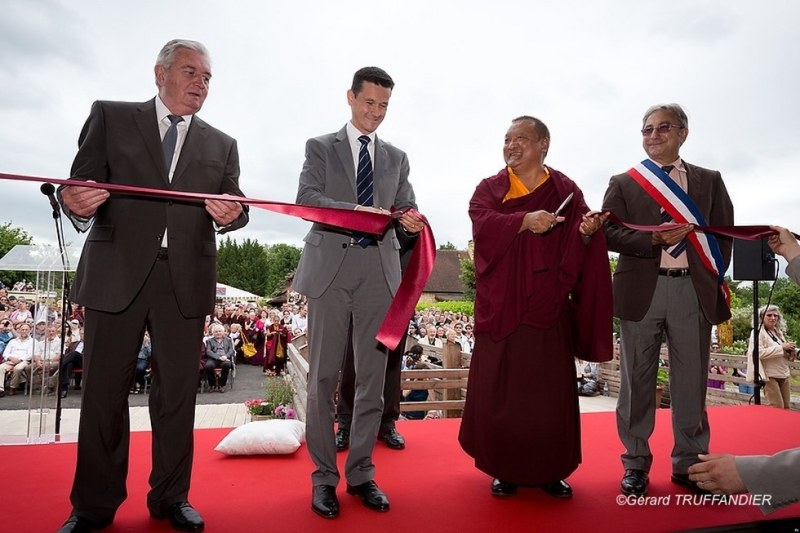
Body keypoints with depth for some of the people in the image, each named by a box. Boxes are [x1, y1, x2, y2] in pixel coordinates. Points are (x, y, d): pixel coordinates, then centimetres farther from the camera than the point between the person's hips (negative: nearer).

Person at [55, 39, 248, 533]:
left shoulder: (221, 145, 15)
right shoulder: (110, 117, 10)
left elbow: (235, 206, 7)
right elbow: (82, 185, 3)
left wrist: (229, 214, -17)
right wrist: (79, 205, -20)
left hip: (186, 280, 2)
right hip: (118, 273, -1)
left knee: (178, 392, 6)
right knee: (104, 390, 5)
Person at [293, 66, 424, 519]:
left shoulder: (397, 157, 18)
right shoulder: (320, 147, 9)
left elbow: (406, 209, 10)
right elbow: (307, 198, -6)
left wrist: (410, 221, -14)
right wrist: (359, 210, -21)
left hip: (379, 270, 3)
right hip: (331, 267, -2)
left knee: (372, 376, 6)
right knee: (324, 376, 2)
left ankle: (361, 473, 20)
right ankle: (324, 476, 15)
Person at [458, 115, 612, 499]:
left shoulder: (566, 190, 7)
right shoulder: (489, 188, 6)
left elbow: (577, 247, -1)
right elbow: (482, 225, -13)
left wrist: (587, 232, -23)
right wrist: (525, 220, -26)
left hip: (548, 308, 1)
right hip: (501, 307, 0)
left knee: (551, 393, 5)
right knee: (500, 391, 3)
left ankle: (550, 470, 22)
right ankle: (503, 469, 19)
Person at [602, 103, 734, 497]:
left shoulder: (709, 180, 14)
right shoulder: (623, 183, 9)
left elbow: (723, 232, 11)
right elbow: (609, 232, -2)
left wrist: (714, 282, 1)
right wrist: (654, 239, -16)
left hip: (694, 291, 2)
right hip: (641, 291, -1)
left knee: (691, 382, 7)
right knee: (637, 381, 5)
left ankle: (689, 463, 22)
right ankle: (636, 464, 16)